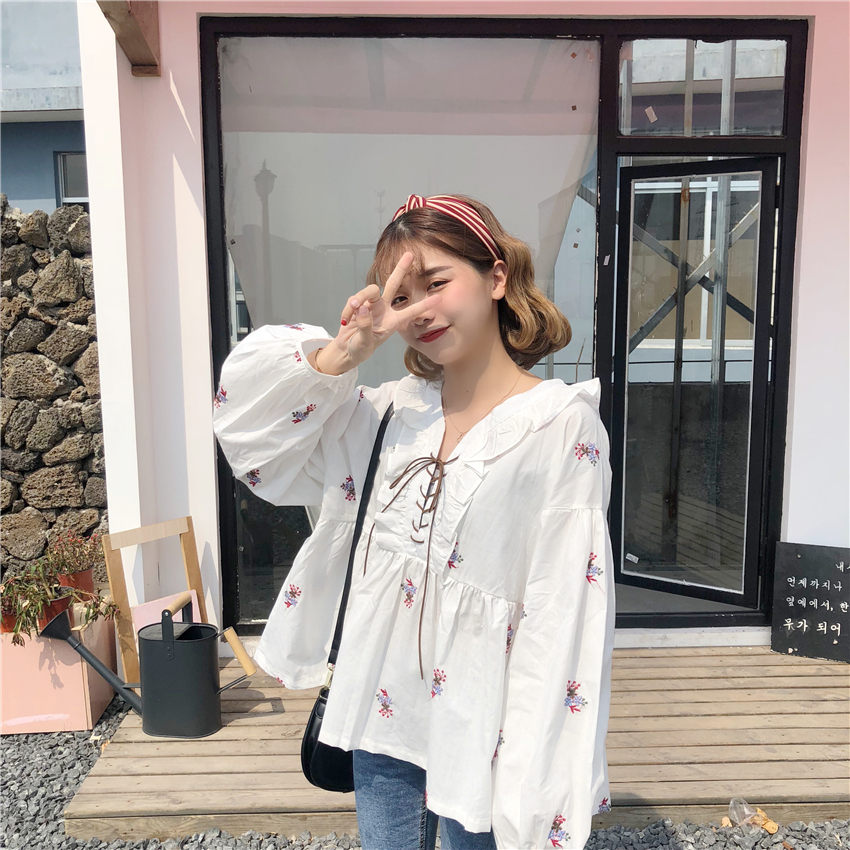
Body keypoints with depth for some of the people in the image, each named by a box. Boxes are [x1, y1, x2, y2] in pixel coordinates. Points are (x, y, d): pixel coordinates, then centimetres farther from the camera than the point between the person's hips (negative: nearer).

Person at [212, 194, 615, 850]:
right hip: (382, 713, 5)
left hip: (479, 728, -4)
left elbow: (567, 619, -17)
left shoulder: (562, 427, -15)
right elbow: (250, 425, 0)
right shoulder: (391, 411, 0)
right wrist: (344, 351, -15)